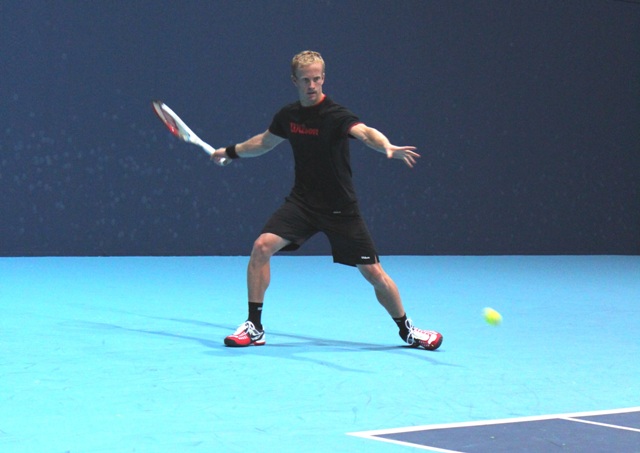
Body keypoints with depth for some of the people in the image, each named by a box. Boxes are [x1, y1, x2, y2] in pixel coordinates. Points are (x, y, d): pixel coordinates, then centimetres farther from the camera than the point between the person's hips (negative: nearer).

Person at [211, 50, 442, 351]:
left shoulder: (335, 116, -18)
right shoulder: (288, 115, 1)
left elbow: (364, 132, -40)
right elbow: (266, 142, 23)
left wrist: (387, 147, -60)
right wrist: (230, 152, 28)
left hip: (340, 209, -4)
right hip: (302, 201, 4)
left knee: (374, 273, -3)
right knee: (262, 247, -17)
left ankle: (407, 329, 22)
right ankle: (254, 328, -5)